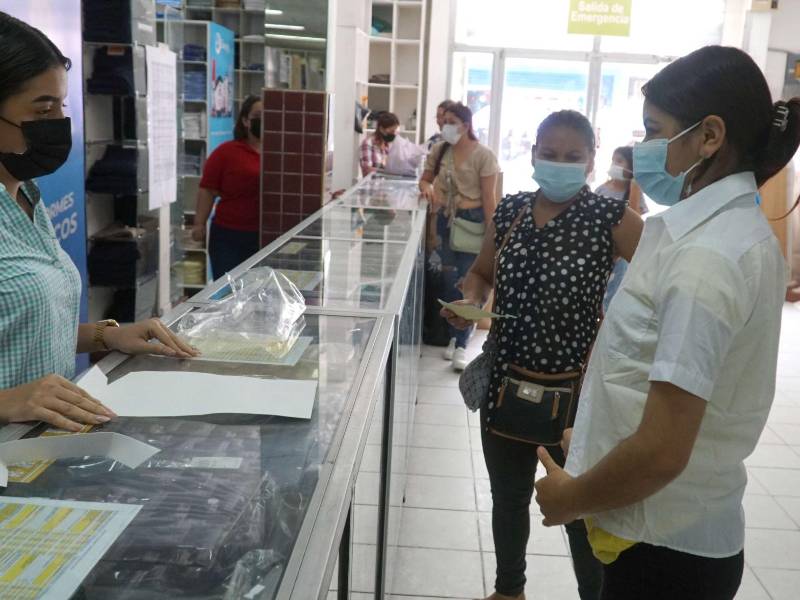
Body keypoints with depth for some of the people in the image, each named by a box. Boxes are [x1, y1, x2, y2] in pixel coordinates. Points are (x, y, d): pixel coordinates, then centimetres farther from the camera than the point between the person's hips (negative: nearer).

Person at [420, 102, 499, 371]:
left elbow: (489, 197, -12)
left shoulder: (483, 155, -11)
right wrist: (427, 187, -8)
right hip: (445, 220, 5)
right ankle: (454, 337, 26)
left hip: (472, 221, -5)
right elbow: (425, 178, 17)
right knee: (450, 281, 12)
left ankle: (461, 345, 1)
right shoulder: (439, 150, 3)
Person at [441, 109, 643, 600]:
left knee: (581, 513, 9)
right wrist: (470, 301, -4)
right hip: (506, 385, 5)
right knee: (508, 499, 23)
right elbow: (482, 273, 16)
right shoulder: (510, 210, 2)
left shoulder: (610, 217, -14)